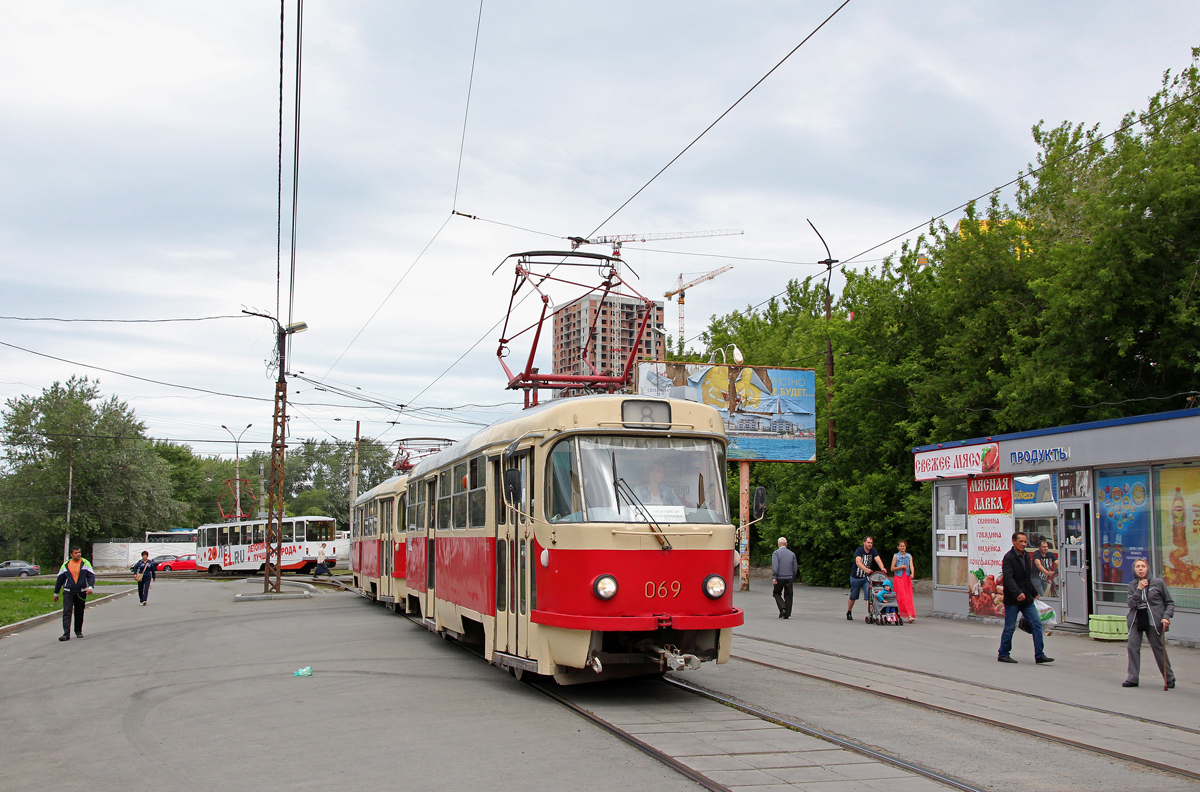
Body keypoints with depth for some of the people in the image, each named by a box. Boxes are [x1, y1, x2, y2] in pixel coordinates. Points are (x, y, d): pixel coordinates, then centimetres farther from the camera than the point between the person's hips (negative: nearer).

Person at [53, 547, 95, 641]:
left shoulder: (85, 563, 2)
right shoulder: (66, 565, 5)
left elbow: (91, 575, -3)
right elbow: (60, 579, 12)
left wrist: (90, 586, -20)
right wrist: (56, 593, 14)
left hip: (81, 592, 1)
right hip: (68, 592, 0)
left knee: (79, 613, 11)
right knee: (67, 612, -12)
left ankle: (78, 631, 28)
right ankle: (66, 634, -16)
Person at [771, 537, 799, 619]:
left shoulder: (776, 553, -4)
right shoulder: (792, 554, 8)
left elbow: (775, 566, -15)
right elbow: (795, 567, 10)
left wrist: (774, 577, -16)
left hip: (779, 578, -3)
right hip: (789, 578, 3)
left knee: (777, 593, 12)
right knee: (788, 596, 7)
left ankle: (782, 608, -8)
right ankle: (787, 614, 6)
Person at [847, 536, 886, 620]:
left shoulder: (873, 551, -3)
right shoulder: (859, 550, -17)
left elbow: (878, 560, -19)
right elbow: (858, 562, -33)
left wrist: (882, 568, -40)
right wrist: (866, 569, -51)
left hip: (867, 577, 3)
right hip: (856, 577, -3)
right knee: (853, 596, 9)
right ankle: (849, 612, 30)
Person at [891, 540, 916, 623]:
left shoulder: (909, 556, 9)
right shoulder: (896, 556, 2)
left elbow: (911, 565, -6)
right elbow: (892, 569, 1)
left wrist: (912, 573, -24)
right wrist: (901, 567, -13)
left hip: (907, 577, 3)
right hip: (898, 577, -3)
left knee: (909, 596, 1)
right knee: (903, 596, -13)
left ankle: (911, 615, 9)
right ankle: (909, 615, -19)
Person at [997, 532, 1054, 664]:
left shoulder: (1026, 556, 12)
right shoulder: (1008, 557, -13)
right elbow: (1008, 578, -23)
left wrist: (1034, 592, 23)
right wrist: (1017, 593, -35)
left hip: (1027, 599, 7)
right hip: (1012, 600, -7)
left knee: (1037, 624, 1)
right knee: (1010, 627, 0)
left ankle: (1039, 655, 4)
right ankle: (1003, 654, 13)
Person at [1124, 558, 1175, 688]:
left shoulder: (1158, 582, -1)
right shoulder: (1132, 585, 8)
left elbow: (1170, 603, 4)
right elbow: (1131, 604, -5)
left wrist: (1166, 617, -11)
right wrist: (1139, 589, -13)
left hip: (1153, 621, -3)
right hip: (1136, 620, 3)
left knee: (1158, 648, 2)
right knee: (1132, 646, -8)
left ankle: (1169, 678, 19)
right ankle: (1132, 678, -3)